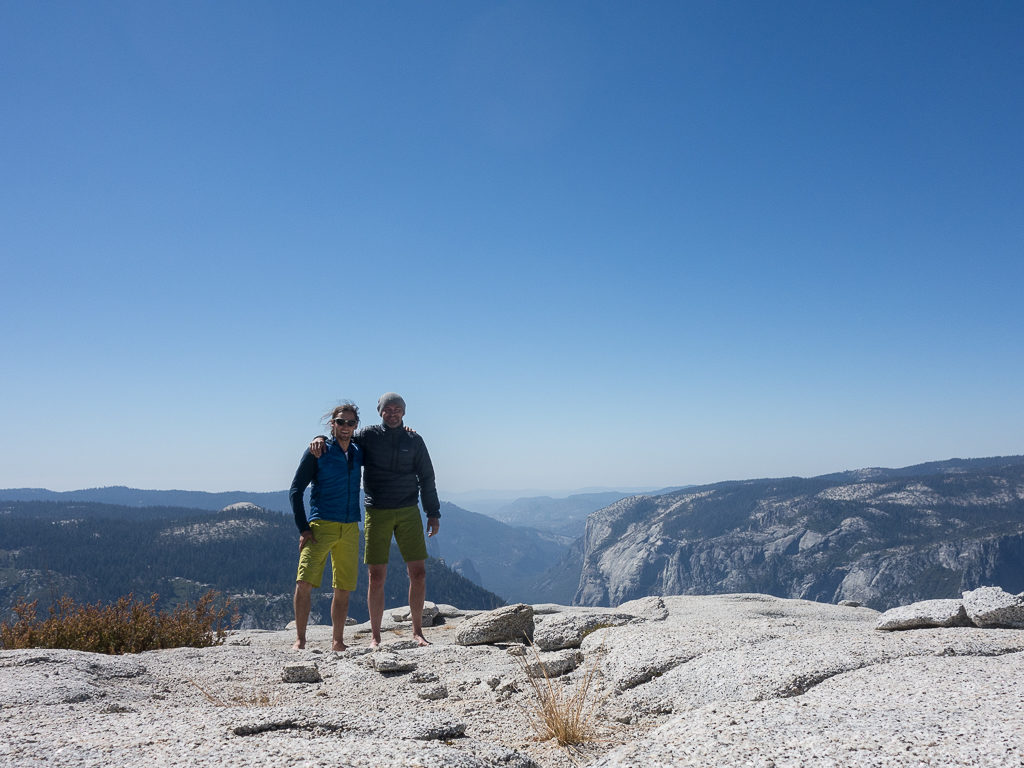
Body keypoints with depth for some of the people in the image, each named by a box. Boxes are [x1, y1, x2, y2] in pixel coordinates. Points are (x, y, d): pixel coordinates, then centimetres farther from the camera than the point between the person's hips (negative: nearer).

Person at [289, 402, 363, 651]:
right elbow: (295, 491, -1)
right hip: (321, 526, -4)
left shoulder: (358, 453, 12)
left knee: (343, 590, 6)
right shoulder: (317, 452, -1)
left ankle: (337, 642, 17)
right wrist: (303, 528, -9)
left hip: (350, 528, 4)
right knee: (304, 583, -13)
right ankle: (300, 639, -1)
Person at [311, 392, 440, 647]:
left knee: (418, 573, 0)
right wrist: (320, 439, -13)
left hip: (408, 513, 2)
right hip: (377, 513, -1)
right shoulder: (368, 436, 2)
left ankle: (417, 631, 15)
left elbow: (426, 479, 11)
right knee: (376, 577, -1)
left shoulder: (414, 441, 7)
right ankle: (375, 637, 12)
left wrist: (433, 514, 8)